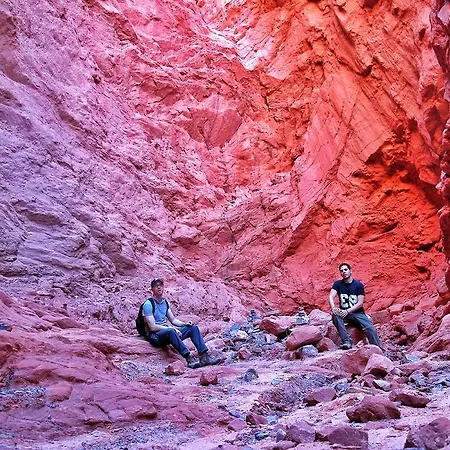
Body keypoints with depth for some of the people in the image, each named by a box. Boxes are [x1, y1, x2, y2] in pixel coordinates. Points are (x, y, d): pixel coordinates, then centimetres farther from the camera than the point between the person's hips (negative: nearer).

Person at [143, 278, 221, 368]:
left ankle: (204, 357, -19)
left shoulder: (165, 302, 14)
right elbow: (152, 327, -17)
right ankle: (189, 358, -45)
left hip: (167, 331, 8)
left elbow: (173, 320, 18)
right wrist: (171, 328, -20)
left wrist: (184, 324, -2)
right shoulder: (148, 304, -10)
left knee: (193, 328, -5)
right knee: (170, 331, -40)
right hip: (155, 336, -8)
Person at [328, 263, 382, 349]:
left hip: (358, 313, -1)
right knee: (335, 314, -33)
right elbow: (331, 297, -11)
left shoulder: (358, 285, -1)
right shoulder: (338, 284, 4)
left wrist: (347, 311, -21)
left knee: (370, 328, -27)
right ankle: (347, 341, -38)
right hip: (343, 313, 1)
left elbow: (360, 303, -7)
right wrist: (333, 308, -33)